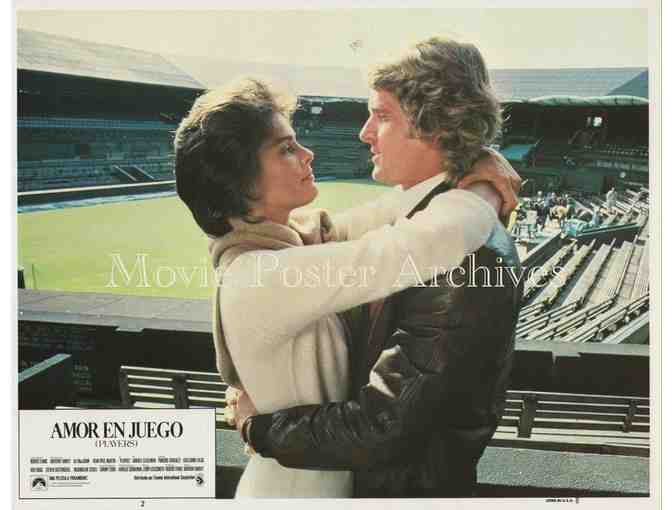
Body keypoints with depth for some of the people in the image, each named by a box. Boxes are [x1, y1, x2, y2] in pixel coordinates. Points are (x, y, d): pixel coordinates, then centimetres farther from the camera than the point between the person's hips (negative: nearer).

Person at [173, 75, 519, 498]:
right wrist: (486, 195, -20)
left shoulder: (291, 237, -5)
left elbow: (384, 214, -3)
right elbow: (416, 248, -37)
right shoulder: (262, 278, -31)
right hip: (299, 486, -7)